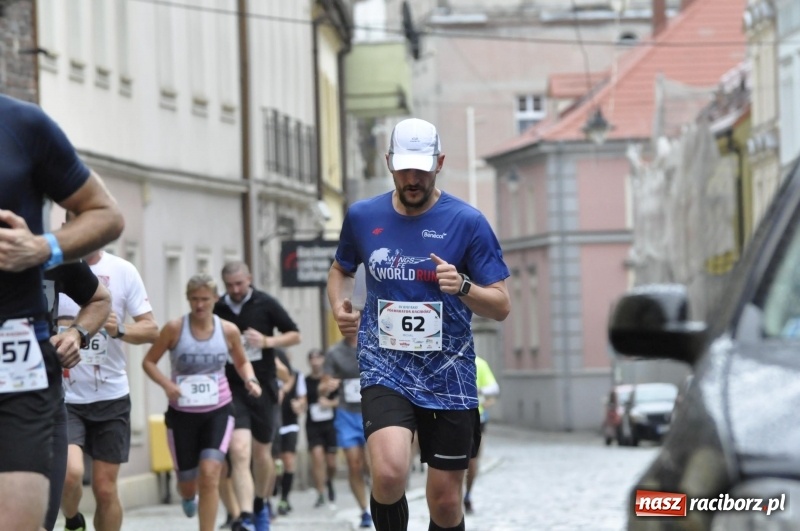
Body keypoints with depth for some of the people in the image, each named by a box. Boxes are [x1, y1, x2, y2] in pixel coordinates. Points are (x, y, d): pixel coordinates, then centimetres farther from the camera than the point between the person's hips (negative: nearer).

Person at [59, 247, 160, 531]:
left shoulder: (123, 271, 0)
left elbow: (151, 329, 1)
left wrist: (120, 331, -19)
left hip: (111, 395, 2)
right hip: (63, 397, -2)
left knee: (105, 488, 5)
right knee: (70, 472, -22)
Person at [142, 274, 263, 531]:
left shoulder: (228, 330, -1)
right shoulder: (175, 328, -8)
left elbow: (242, 362, 15)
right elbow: (149, 361, 0)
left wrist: (250, 380, -5)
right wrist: (166, 384, -18)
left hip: (218, 412, 0)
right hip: (182, 413, 0)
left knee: (209, 474, -18)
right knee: (187, 479, 10)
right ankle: (187, 497, 50)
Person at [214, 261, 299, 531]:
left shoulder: (266, 304, -2)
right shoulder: (217, 310, 1)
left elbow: (295, 335, 3)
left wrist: (268, 341, -13)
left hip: (263, 387, 1)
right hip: (232, 389, 0)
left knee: (262, 453, 12)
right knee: (239, 451, -18)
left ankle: (261, 506, 37)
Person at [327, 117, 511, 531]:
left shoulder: (467, 222, -5)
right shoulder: (362, 216, 3)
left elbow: (501, 306, -3)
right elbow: (341, 269, 23)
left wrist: (463, 286, -23)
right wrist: (338, 305, 2)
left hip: (448, 375, 0)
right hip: (385, 369, 0)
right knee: (389, 473, -26)